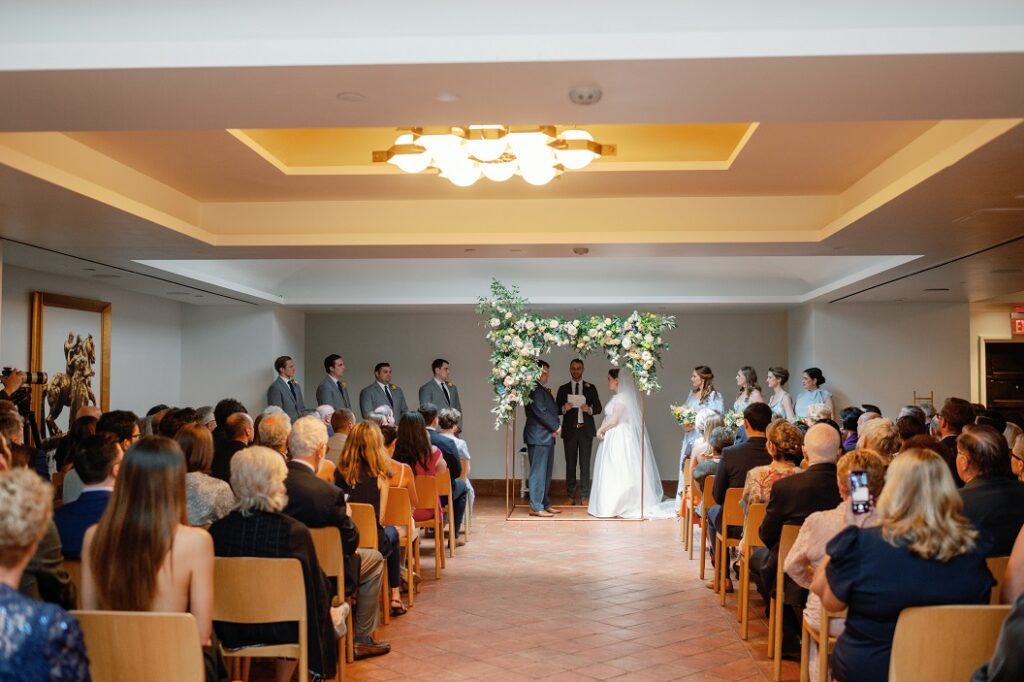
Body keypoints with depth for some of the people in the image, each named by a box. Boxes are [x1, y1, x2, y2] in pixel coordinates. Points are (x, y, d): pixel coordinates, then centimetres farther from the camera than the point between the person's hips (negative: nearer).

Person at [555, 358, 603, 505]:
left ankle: (584, 496, 3)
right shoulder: (563, 388, 7)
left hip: (586, 430, -1)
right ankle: (571, 495, 11)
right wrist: (564, 408, -17)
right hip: (569, 431, 1)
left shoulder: (591, 388, 6)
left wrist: (589, 409, -16)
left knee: (585, 464, -1)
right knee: (570, 464, 5)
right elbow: (556, 409, 5)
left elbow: (598, 408, 5)